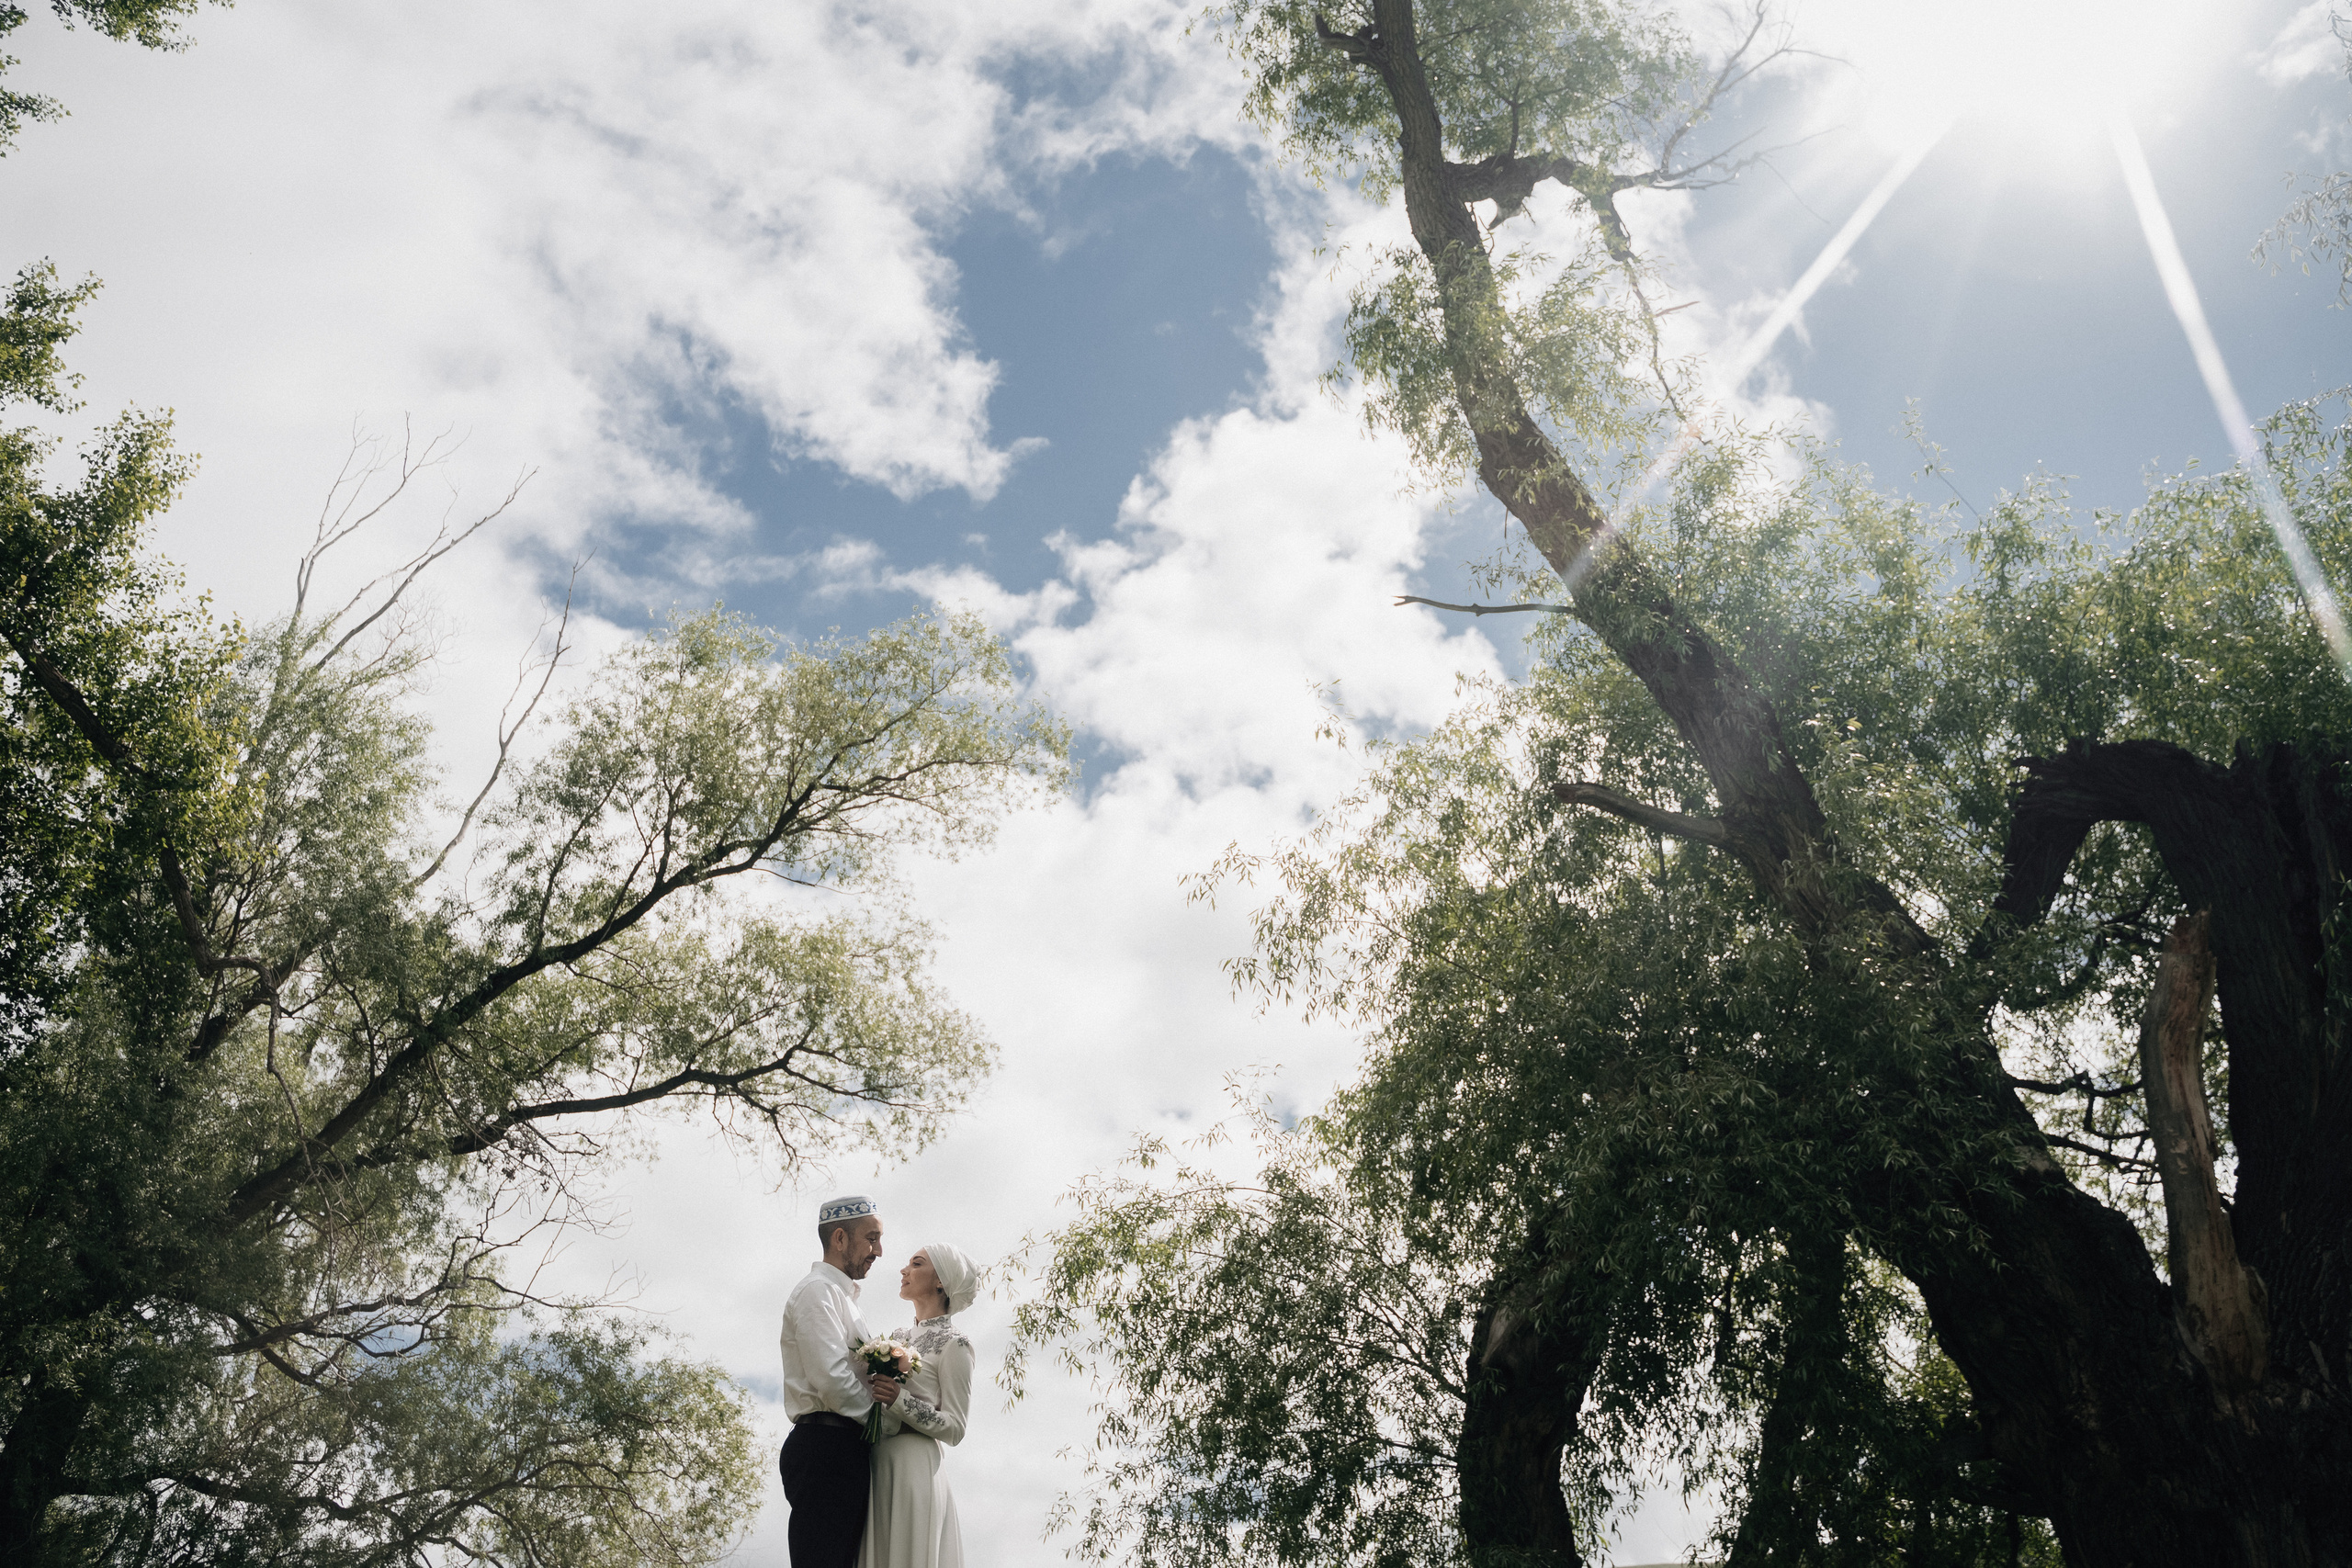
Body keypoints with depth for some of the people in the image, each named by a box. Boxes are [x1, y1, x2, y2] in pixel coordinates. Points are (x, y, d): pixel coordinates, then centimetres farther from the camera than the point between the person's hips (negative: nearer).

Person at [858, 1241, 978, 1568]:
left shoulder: (953, 1345, -4)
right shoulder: (900, 1337, 18)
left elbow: (955, 1429, -9)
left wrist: (900, 1401, -20)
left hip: (914, 1468, -7)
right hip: (877, 1466, 7)